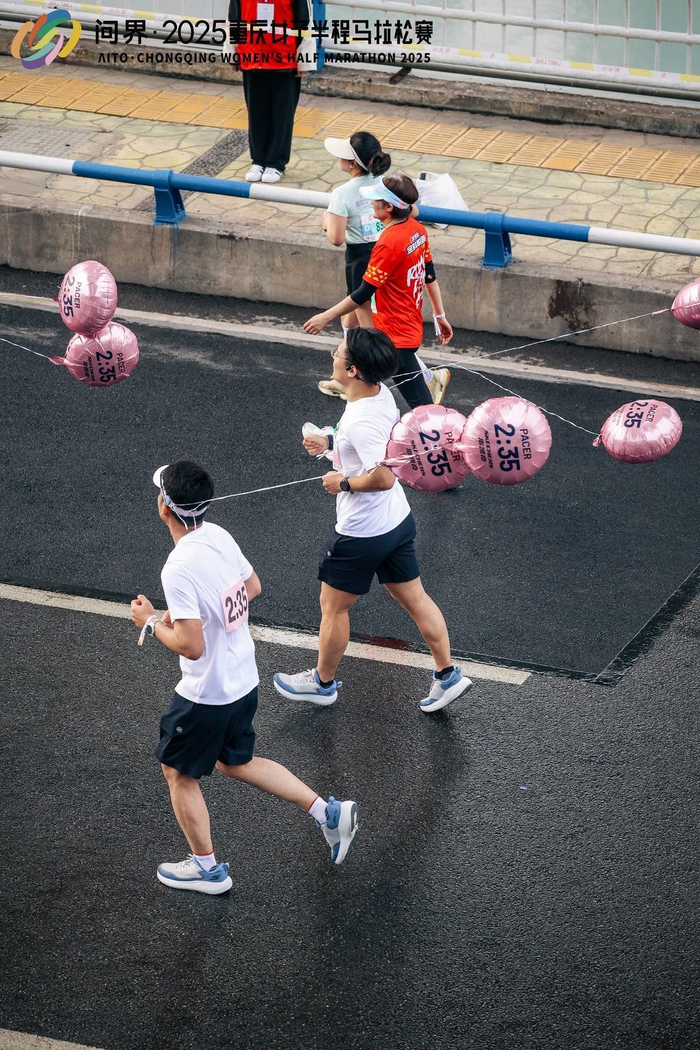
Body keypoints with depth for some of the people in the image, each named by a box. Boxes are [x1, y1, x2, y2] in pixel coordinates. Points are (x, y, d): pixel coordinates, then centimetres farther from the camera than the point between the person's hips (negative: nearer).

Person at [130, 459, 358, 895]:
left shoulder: (179, 569, -30)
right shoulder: (220, 536, -5)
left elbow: (191, 646, -29)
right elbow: (252, 588, 12)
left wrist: (152, 622, -12)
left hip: (207, 694, -8)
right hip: (244, 680, 8)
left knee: (179, 772, 16)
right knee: (236, 762, 27)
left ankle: (207, 867, 30)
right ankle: (328, 812, 23)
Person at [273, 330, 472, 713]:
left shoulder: (361, 421, -32)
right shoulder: (382, 394, -4)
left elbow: (383, 477, -36)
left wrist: (342, 483, -21)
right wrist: (329, 442, 11)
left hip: (362, 534, -8)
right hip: (398, 520, 8)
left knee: (333, 607, 13)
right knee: (414, 598, 17)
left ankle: (322, 682, 31)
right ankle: (447, 675, 23)